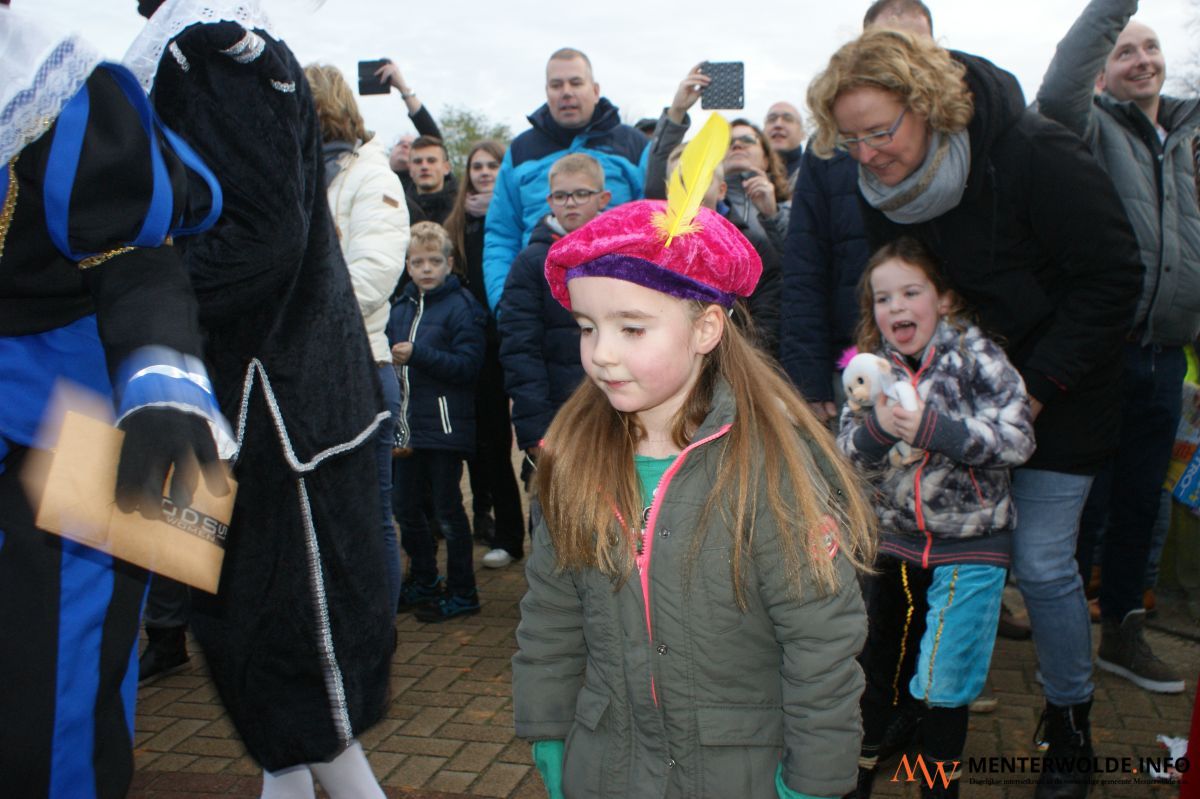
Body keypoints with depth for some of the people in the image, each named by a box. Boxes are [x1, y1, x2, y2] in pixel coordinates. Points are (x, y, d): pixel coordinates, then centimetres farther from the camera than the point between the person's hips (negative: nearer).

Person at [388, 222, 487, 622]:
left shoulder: (461, 307, -9)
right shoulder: (401, 308, 12)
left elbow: (468, 365, -19)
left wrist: (417, 354, -23)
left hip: (445, 427, -7)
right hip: (407, 426, 7)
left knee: (447, 512, 1)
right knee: (406, 509, 15)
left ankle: (461, 592, 15)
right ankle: (423, 582, 33)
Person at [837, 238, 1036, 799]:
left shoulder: (974, 354, -11)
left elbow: (1017, 438, -18)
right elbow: (847, 454, -2)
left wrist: (931, 428, -27)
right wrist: (876, 427, -23)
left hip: (971, 545, -4)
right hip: (896, 537, 4)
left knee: (944, 681, 0)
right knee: (881, 661, 18)